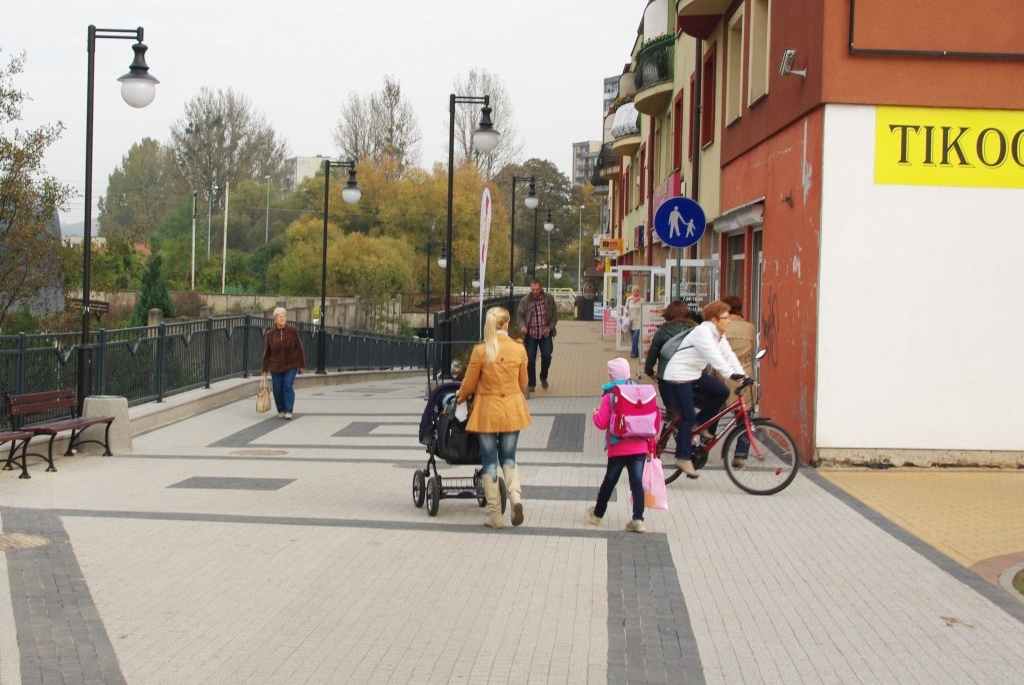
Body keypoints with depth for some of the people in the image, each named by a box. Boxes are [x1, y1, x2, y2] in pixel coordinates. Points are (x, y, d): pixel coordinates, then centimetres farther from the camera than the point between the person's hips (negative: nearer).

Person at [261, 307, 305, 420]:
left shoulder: (293, 331, -4)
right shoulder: (270, 334, -1)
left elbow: (299, 348, 1)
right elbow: (267, 353, 4)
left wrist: (301, 364, 1)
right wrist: (265, 369, 4)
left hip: (291, 366, -2)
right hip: (276, 367, 2)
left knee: (288, 386, -12)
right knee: (277, 389, 3)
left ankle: (288, 411, -9)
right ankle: (281, 410, 20)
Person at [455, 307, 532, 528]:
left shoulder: (480, 350, -13)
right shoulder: (519, 349, -5)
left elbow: (469, 384, -3)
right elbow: (523, 383, 7)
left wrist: (460, 397, 18)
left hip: (487, 410, -2)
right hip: (512, 408, 2)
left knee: (489, 460, 8)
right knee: (508, 457, 17)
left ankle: (495, 514, 9)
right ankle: (515, 494, -10)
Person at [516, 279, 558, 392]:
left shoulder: (549, 298, 1)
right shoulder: (525, 300, -2)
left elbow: (555, 314, 6)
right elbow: (519, 315, 0)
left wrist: (550, 327, -5)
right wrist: (522, 326, -18)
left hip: (545, 334, 0)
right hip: (531, 334, 0)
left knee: (546, 356, -5)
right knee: (530, 359, -1)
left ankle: (543, 378, 23)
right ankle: (531, 384, 12)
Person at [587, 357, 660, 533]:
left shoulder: (609, 396, -7)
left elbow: (602, 423, -11)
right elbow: (655, 421, 6)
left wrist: (595, 414, 11)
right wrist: (651, 446, 14)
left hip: (618, 449, -2)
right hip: (640, 448, 2)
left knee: (609, 481, 11)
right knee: (637, 482, 2)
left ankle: (597, 514, 27)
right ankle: (638, 520, -4)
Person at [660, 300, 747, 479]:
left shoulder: (718, 335, 7)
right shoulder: (703, 332, -22)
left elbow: (728, 355, 1)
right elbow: (714, 356, -35)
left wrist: (742, 374, -11)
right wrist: (731, 374, -44)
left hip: (695, 373, 9)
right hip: (679, 376, -9)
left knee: (721, 392, -7)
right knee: (687, 417, -10)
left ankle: (701, 425, 10)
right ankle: (683, 458, -4)